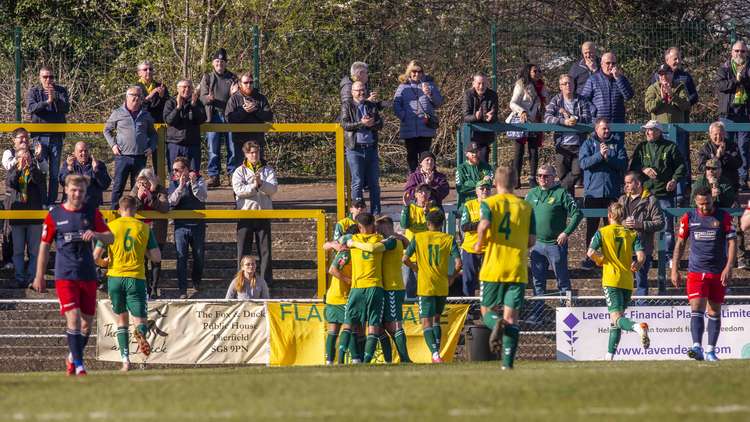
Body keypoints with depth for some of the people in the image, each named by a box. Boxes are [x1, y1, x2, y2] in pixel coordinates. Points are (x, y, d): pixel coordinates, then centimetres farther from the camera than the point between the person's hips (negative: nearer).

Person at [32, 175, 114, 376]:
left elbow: (110, 237, 4)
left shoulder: (92, 213, 6)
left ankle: (73, 358, 30)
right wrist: (40, 276, 6)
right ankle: (78, 366, -15)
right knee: (73, 318, -15)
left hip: (88, 275, 3)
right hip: (65, 275, -3)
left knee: (87, 322, 8)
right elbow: (44, 246, 7)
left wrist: (95, 234, -19)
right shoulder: (55, 215, 1)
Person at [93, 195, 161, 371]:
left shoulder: (110, 227, 1)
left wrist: (103, 263, 20)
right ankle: (140, 334, -36)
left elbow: (96, 256, -2)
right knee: (140, 321, 2)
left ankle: (125, 359, 5)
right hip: (136, 278, -1)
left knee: (121, 318, 15)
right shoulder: (144, 228, 3)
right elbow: (156, 257, 2)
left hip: (115, 277, 1)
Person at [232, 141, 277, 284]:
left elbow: (273, 188, -7)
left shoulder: (268, 170, 9)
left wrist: (261, 183, -23)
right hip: (245, 214, -1)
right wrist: (254, 186, -20)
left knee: (265, 249, 1)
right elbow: (238, 190, -11)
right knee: (243, 249, 2)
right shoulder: (240, 171, 5)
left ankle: (267, 279, 5)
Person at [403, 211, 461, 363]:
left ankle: (435, 354, -23)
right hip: (442, 286, 2)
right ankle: (436, 352, 12)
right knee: (436, 319, 21)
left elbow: (405, 259, -3)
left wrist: (415, 268, 16)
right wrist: (452, 277, 11)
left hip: (425, 286, -2)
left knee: (426, 323, -4)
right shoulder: (448, 239, 2)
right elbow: (458, 263, -7)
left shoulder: (418, 238, 1)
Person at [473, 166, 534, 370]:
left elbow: (484, 225, -20)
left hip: (493, 268, -2)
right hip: (518, 269, 2)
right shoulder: (526, 207, 7)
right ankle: (508, 362, -6)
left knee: (488, 310, 11)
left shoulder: (488, 203, 0)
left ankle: (497, 324, -25)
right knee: (512, 316, 3)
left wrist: (480, 244, -2)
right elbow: (532, 240, 5)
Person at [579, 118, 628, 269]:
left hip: (613, 192, 1)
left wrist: (608, 158, -18)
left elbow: (623, 164, -4)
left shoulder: (617, 143, 7)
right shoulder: (588, 144, 4)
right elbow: (583, 162, -11)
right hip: (593, 192, -1)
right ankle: (590, 256, 11)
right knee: (592, 226, 3)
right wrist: (599, 155, -23)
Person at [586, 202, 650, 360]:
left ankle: (638, 327, -46)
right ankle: (610, 355, 15)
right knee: (616, 318, 16)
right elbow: (641, 256, -4)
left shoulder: (602, 232, 1)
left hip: (611, 280, -4)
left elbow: (591, 253, -9)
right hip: (627, 281, 4)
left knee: (616, 317, -14)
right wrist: (636, 266, 15)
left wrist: (599, 260, 10)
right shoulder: (632, 234, 8)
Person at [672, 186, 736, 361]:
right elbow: (680, 244, 10)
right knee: (696, 308, -14)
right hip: (696, 272, 0)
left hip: (718, 273, 0)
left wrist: (728, 267, -13)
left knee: (714, 312, 5)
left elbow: (732, 242, -2)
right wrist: (674, 270, 5)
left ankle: (710, 351, 11)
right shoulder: (688, 218, 3)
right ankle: (697, 347, -24)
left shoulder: (724, 217, -1)